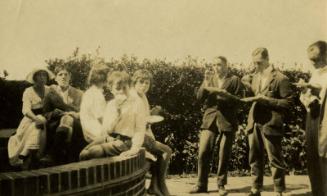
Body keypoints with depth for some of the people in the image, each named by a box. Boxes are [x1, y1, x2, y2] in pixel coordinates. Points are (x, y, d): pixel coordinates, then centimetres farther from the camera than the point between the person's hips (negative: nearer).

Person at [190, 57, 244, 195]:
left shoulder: (235, 80, 4)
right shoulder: (209, 79, 14)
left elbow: (239, 100, -5)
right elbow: (199, 97, 4)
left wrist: (223, 93, -15)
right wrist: (206, 81, -9)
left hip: (227, 121, -2)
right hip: (210, 119, 2)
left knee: (224, 155, 2)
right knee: (203, 152, -6)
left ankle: (221, 185, 16)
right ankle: (201, 184, 3)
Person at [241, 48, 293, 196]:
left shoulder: (280, 78, -8)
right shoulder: (255, 76, 14)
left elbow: (288, 102, -10)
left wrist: (266, 100, -19)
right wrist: (249, 88, -2)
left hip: (270, 125, -6)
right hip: (254, 123, 7)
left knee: (275, 160, 1)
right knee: (255, 158, 12)